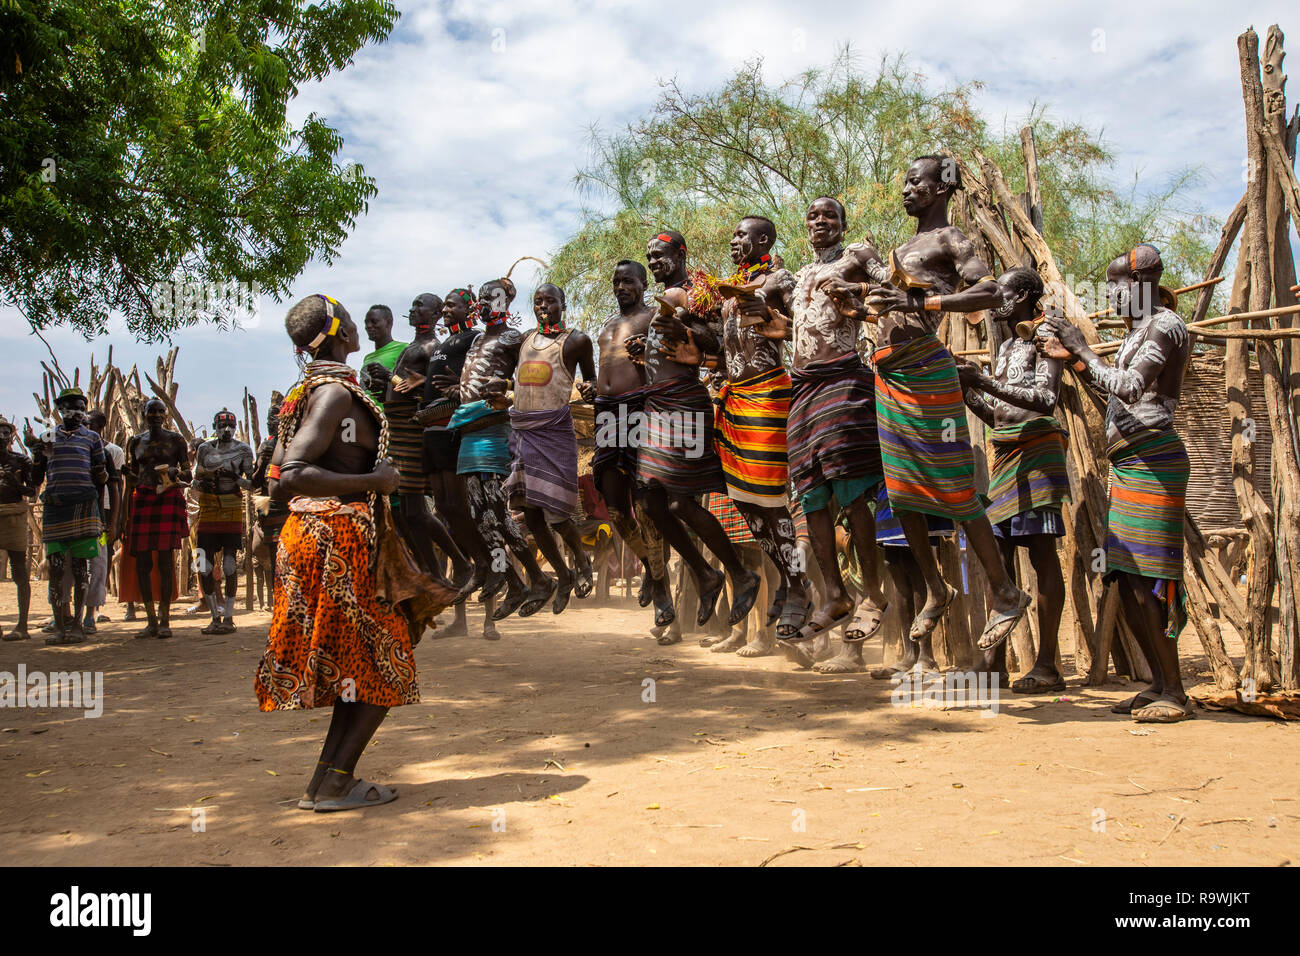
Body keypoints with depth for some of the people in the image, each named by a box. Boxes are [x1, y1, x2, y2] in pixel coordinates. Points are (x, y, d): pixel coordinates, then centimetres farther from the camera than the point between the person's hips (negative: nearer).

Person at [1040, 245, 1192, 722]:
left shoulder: (1164, 326, -10)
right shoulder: (1136, 332, 20)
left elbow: (1131, 388, -23)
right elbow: (1116, 396, 26)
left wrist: (1082, 346, -15)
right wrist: (1074, 358, 18)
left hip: (1152, 461, -10)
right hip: (1128, 464, 10)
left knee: (1146, 580, -11)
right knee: (1127, 580, 8)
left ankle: (1175, 694, -6)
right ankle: (1159, 684, 15)